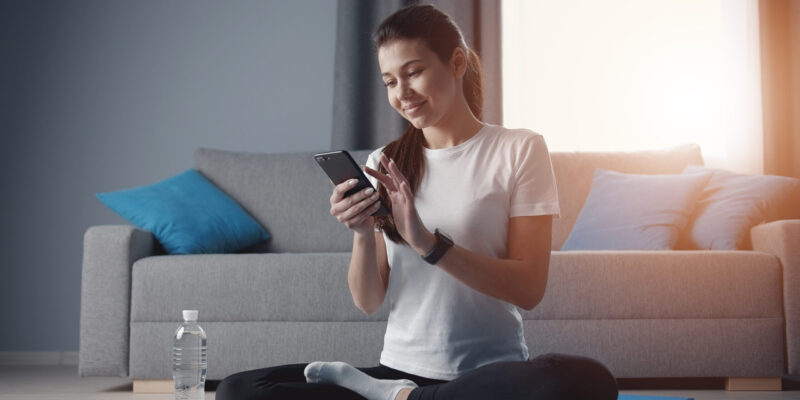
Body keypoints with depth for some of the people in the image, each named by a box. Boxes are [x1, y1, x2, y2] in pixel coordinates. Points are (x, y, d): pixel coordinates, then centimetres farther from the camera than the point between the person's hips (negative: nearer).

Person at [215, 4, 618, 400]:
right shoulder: (383, 164, 10)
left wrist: (428, 242, -19)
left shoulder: (518, 149, 1)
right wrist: (363, 234, -13)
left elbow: (528, 288, -8)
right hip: (399, 367, 2)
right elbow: (368, 302, 6)